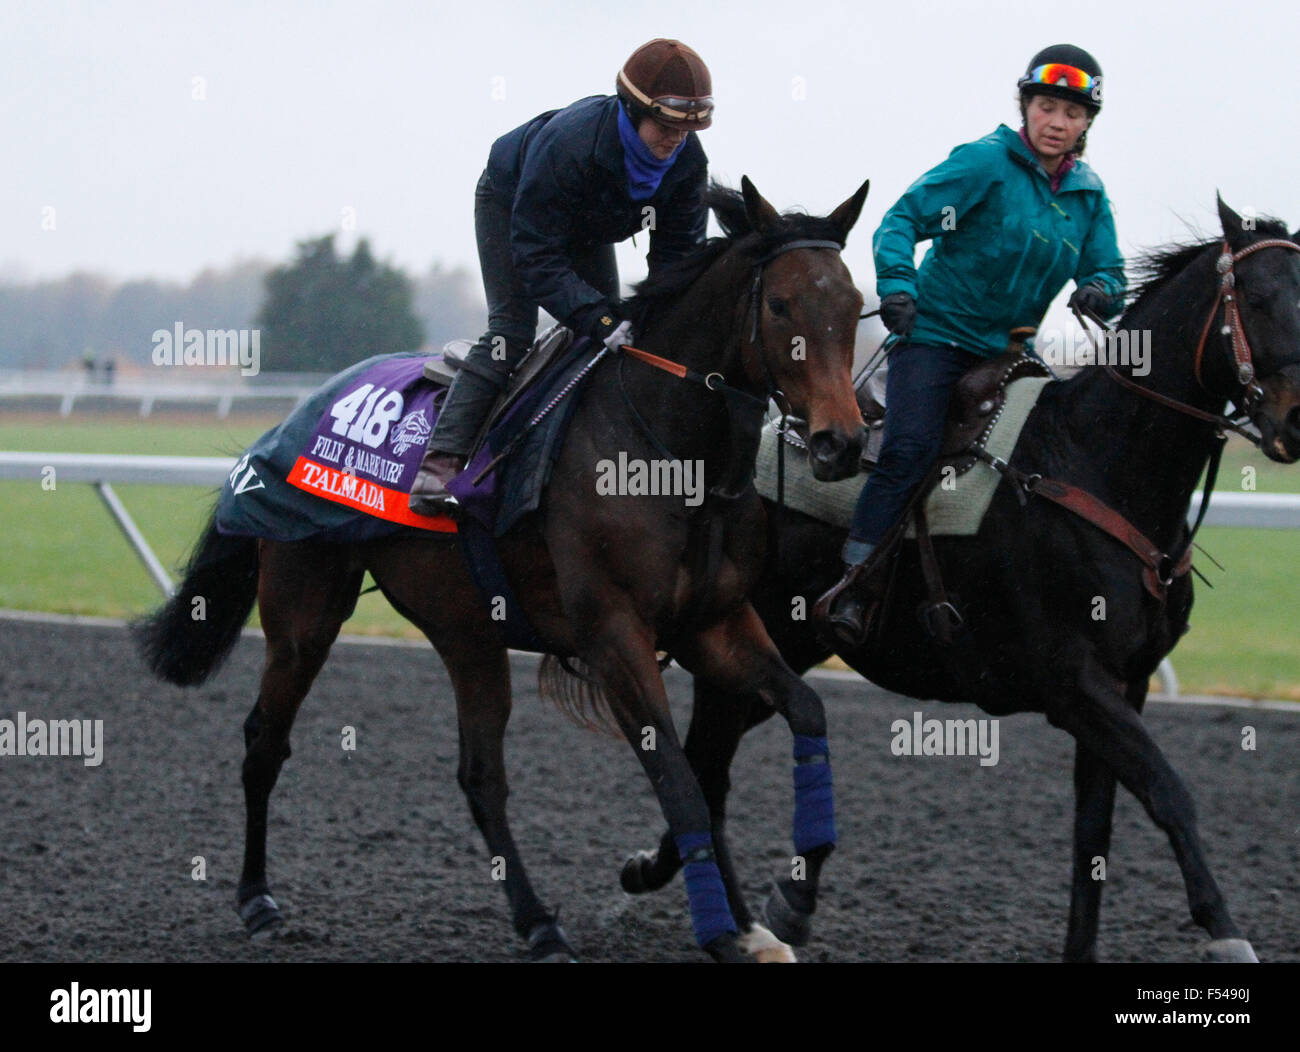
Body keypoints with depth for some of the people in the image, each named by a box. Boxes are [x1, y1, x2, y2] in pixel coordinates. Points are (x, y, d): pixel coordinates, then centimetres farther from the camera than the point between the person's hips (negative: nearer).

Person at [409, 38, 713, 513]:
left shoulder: (688, 161, -27)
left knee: (609, 330, 2)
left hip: (587, 230, 7)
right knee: (511, 331, -19)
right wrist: (600, 319, -50)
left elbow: (677, 252, -18)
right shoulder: (565, 145, -45)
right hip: (510, 204, -6)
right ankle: (441, 460, -26)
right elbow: (537, 256, -42)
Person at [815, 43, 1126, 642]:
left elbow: (1107, 272, 10)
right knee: (910, 449, -24)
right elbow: (904, 218, -12)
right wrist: (897, 285, -28)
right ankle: (854, 584, -22)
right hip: (935, 331, -6)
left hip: (1008, 347, 6)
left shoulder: (1088, 195, 9)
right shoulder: (985, 163, -8)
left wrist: (1101, 291, -15)